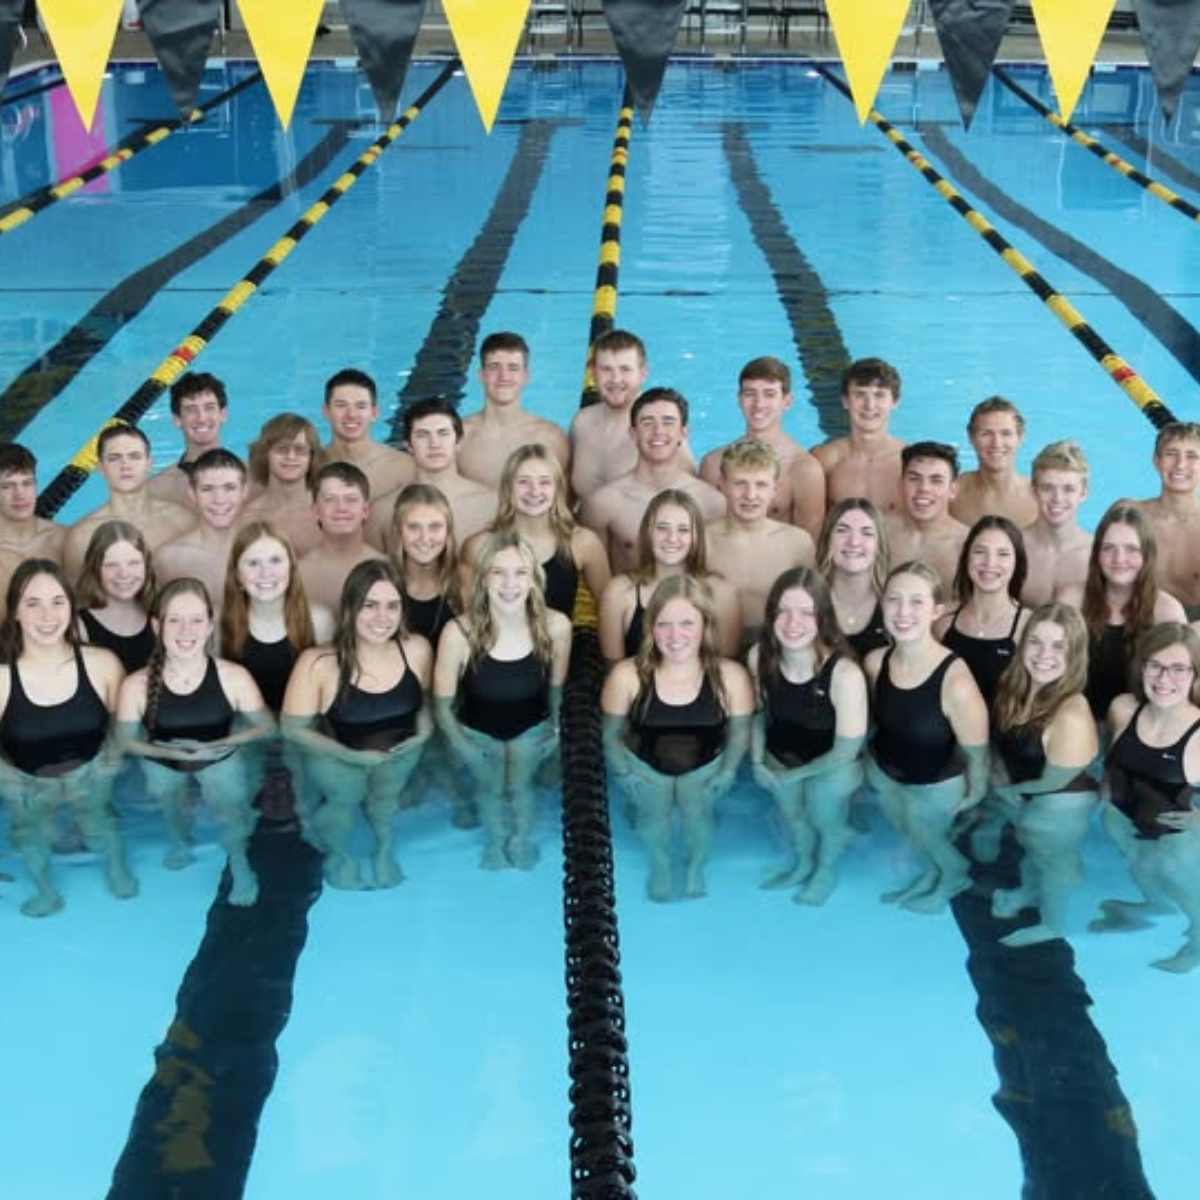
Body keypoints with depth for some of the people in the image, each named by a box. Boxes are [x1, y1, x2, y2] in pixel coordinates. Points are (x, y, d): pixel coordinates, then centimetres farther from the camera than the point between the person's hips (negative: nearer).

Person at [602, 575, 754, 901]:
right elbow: (611, 733, -8)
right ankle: (660, 865, 27)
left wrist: (727, 771, -11)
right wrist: (623, 771, -12)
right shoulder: (627, 675, -27)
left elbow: (740, 731, -8)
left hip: (705, 764, 0)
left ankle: (696, 865, 29)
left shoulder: (730, 675, -25)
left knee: (697, 812, -7)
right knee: (653, 813, -8)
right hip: (645, 762, 0)